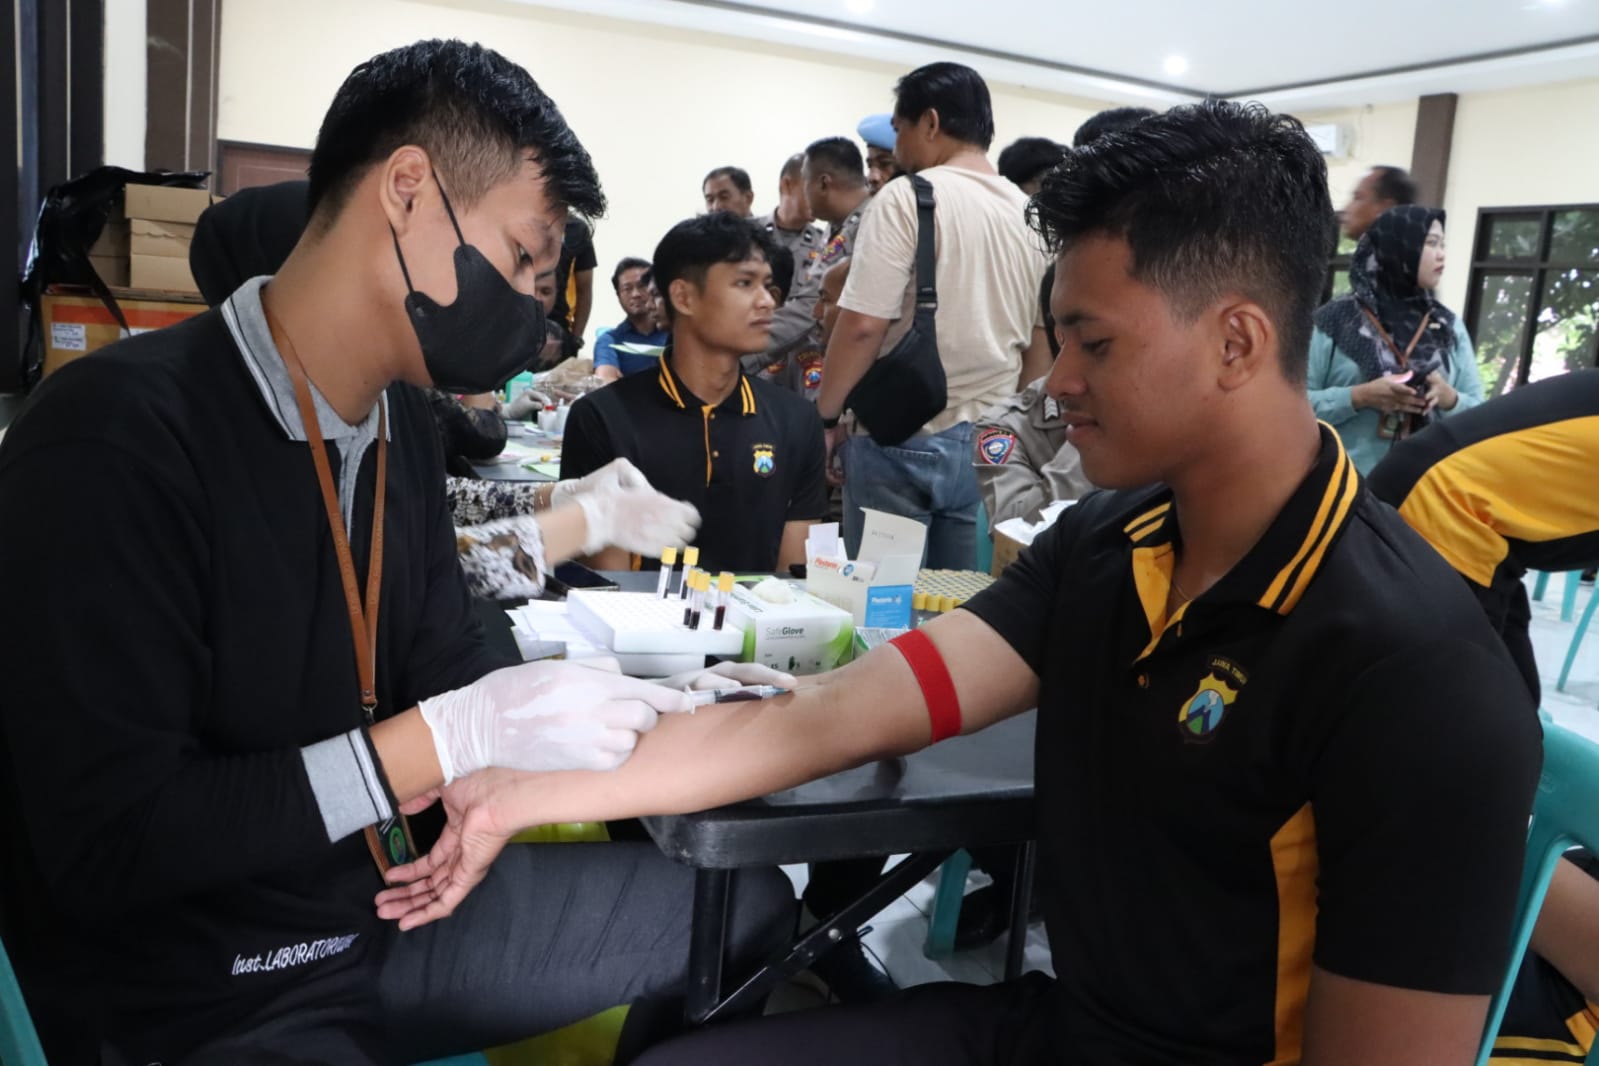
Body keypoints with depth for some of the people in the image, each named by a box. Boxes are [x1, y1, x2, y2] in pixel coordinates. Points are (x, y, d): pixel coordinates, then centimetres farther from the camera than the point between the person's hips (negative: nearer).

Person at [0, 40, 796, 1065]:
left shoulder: (402, 423, 2)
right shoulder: (118, 433, -23)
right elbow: (107, 848, -25)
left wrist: (660, 707, -7)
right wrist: (458, 738, -28)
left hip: (390, 905, 8)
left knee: (751, 900, 11)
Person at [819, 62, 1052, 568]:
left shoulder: (908, 197, -9)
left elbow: (862, 326, -14)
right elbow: (1043, 341, 12)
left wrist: (825, 416, -2)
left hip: (903, 439, -5)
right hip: (992, 444, 6)